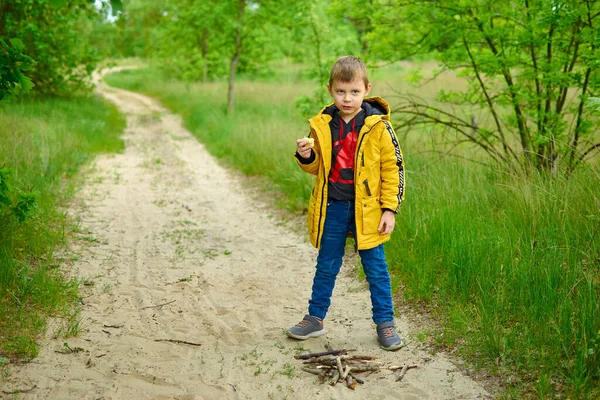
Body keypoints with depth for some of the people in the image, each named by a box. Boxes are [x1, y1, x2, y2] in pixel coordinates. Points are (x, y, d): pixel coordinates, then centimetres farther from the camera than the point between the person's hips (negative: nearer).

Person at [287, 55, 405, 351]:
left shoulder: (377, 126, -7)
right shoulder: (322, 125, 2)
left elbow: (393, 167, -4)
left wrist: (390, 208, -8)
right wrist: (306, 157, -10)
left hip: (367, 208, -3)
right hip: (332, 207, 3)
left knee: (376, 268, 7)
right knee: (326, 266, 14)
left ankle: (385, 323, 19)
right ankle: (315, 318, 27)